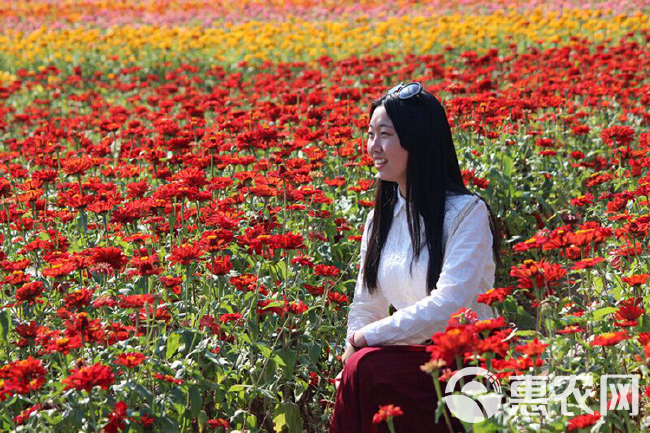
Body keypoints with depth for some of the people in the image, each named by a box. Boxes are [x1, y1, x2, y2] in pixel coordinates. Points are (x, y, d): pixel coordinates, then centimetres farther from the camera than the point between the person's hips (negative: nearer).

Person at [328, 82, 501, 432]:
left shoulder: (467, 212, -11)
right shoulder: (380, 219, 10)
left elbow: (449, 305, -21)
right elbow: (365, 307, 11)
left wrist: (370, 336, -15)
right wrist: (349, 365, -5)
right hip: (411, 357, 5)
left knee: (367, 366, -30)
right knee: (357, 368, -27)